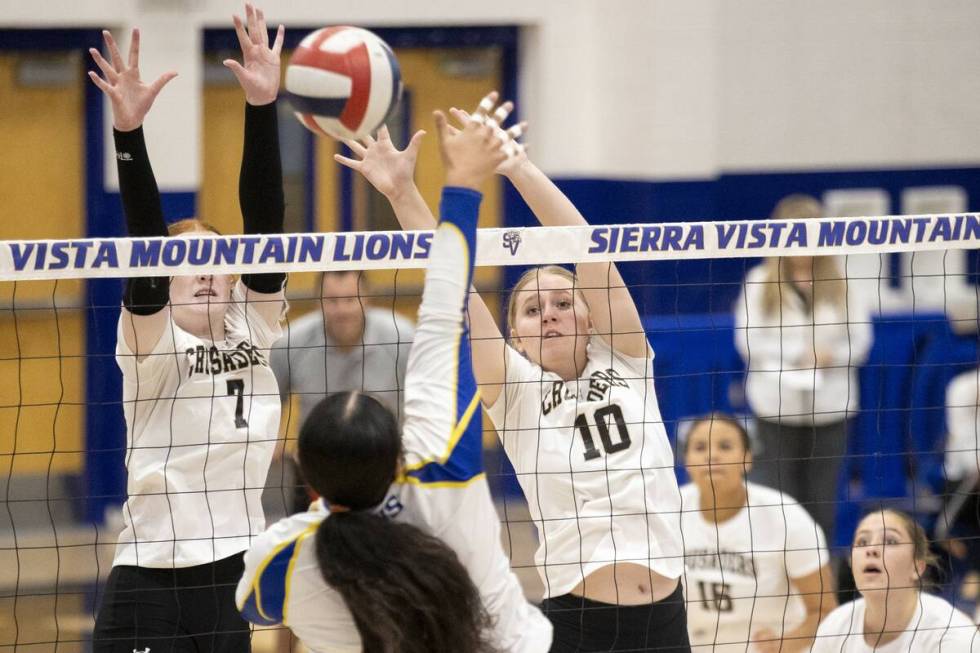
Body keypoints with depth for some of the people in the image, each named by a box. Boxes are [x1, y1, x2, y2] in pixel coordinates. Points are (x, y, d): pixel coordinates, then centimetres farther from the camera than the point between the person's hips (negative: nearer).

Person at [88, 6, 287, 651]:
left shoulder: (254, 329, 8)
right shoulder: (151, 343, -3)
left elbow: (264, 219, -2)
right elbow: (144, 242, -17)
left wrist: (263, 107, -12)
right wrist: (129, 130, -30)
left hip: (238, 581, 5)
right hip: (149, 591, -5)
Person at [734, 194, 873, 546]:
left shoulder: (840, 281, 6)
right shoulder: (761, 281, 1)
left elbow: (860, 337, 5)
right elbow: (749, 341, -4)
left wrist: (831, 356, -14)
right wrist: (801, 354, -11)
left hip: (829, 406, 2)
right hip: (778, 405, -2)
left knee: (822, 500, 4)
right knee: (777, 497, -4)